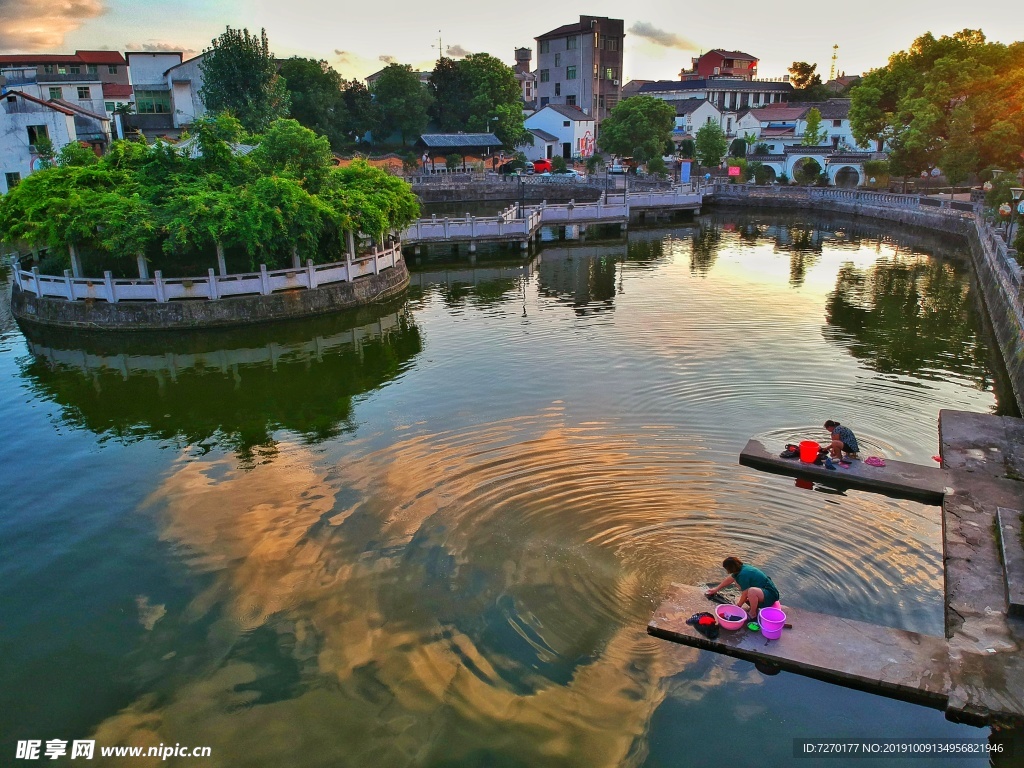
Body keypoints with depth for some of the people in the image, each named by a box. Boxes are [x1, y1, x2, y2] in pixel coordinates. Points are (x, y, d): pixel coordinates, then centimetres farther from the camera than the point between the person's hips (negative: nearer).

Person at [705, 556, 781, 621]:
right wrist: (717, 589, 29)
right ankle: (753, 607, 12)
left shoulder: (743, 574, -27)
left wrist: (738, 607, 0)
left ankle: (753, 614, -10)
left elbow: (745, 595, -18)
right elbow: (729, 579, 18)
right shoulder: (741, 568, -1)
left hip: (770, 595, -10)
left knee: (752, 591, -39)